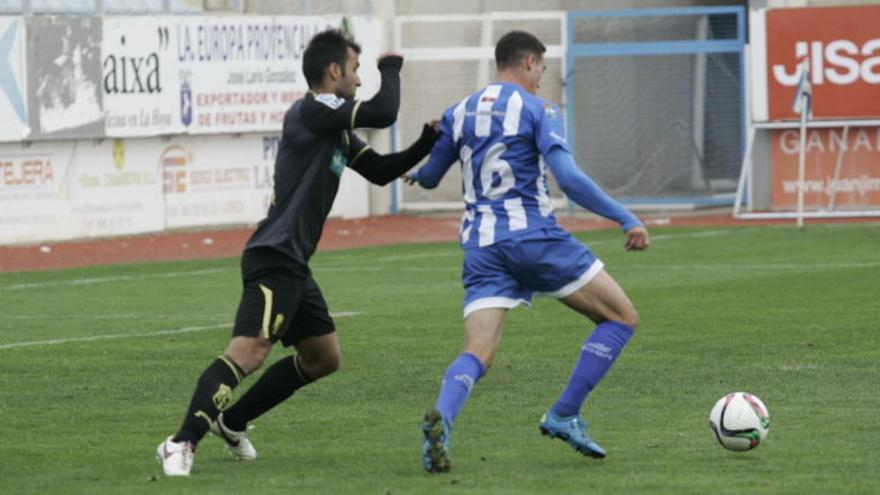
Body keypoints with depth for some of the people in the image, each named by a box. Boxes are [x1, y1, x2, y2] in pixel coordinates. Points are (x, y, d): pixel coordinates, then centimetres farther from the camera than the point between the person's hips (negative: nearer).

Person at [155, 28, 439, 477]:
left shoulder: (334, 127, 17)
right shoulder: (309, 113, -13)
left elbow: (380, 171, 24)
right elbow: (383, 113, -21)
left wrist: (427, 143, 12)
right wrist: (390, 68, -2)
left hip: (292, 265, 11)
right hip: (273, 259, -11)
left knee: (324, 358, 19)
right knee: (249, 351, -24)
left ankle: (231, 422, 24)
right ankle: (182, 443, -30)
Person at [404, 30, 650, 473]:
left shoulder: (458, 113, 14)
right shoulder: (537, 110, -1)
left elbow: (427, 178, 24)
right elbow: (569, 178, -14)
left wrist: (416, 174, 49)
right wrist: (626, 220, -11)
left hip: (481, 246, 5)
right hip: (533, 236, -5)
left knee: (477, 353, -3)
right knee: (621, 317, 8)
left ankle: (441, 418, -35)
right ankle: (565, 416, 3)